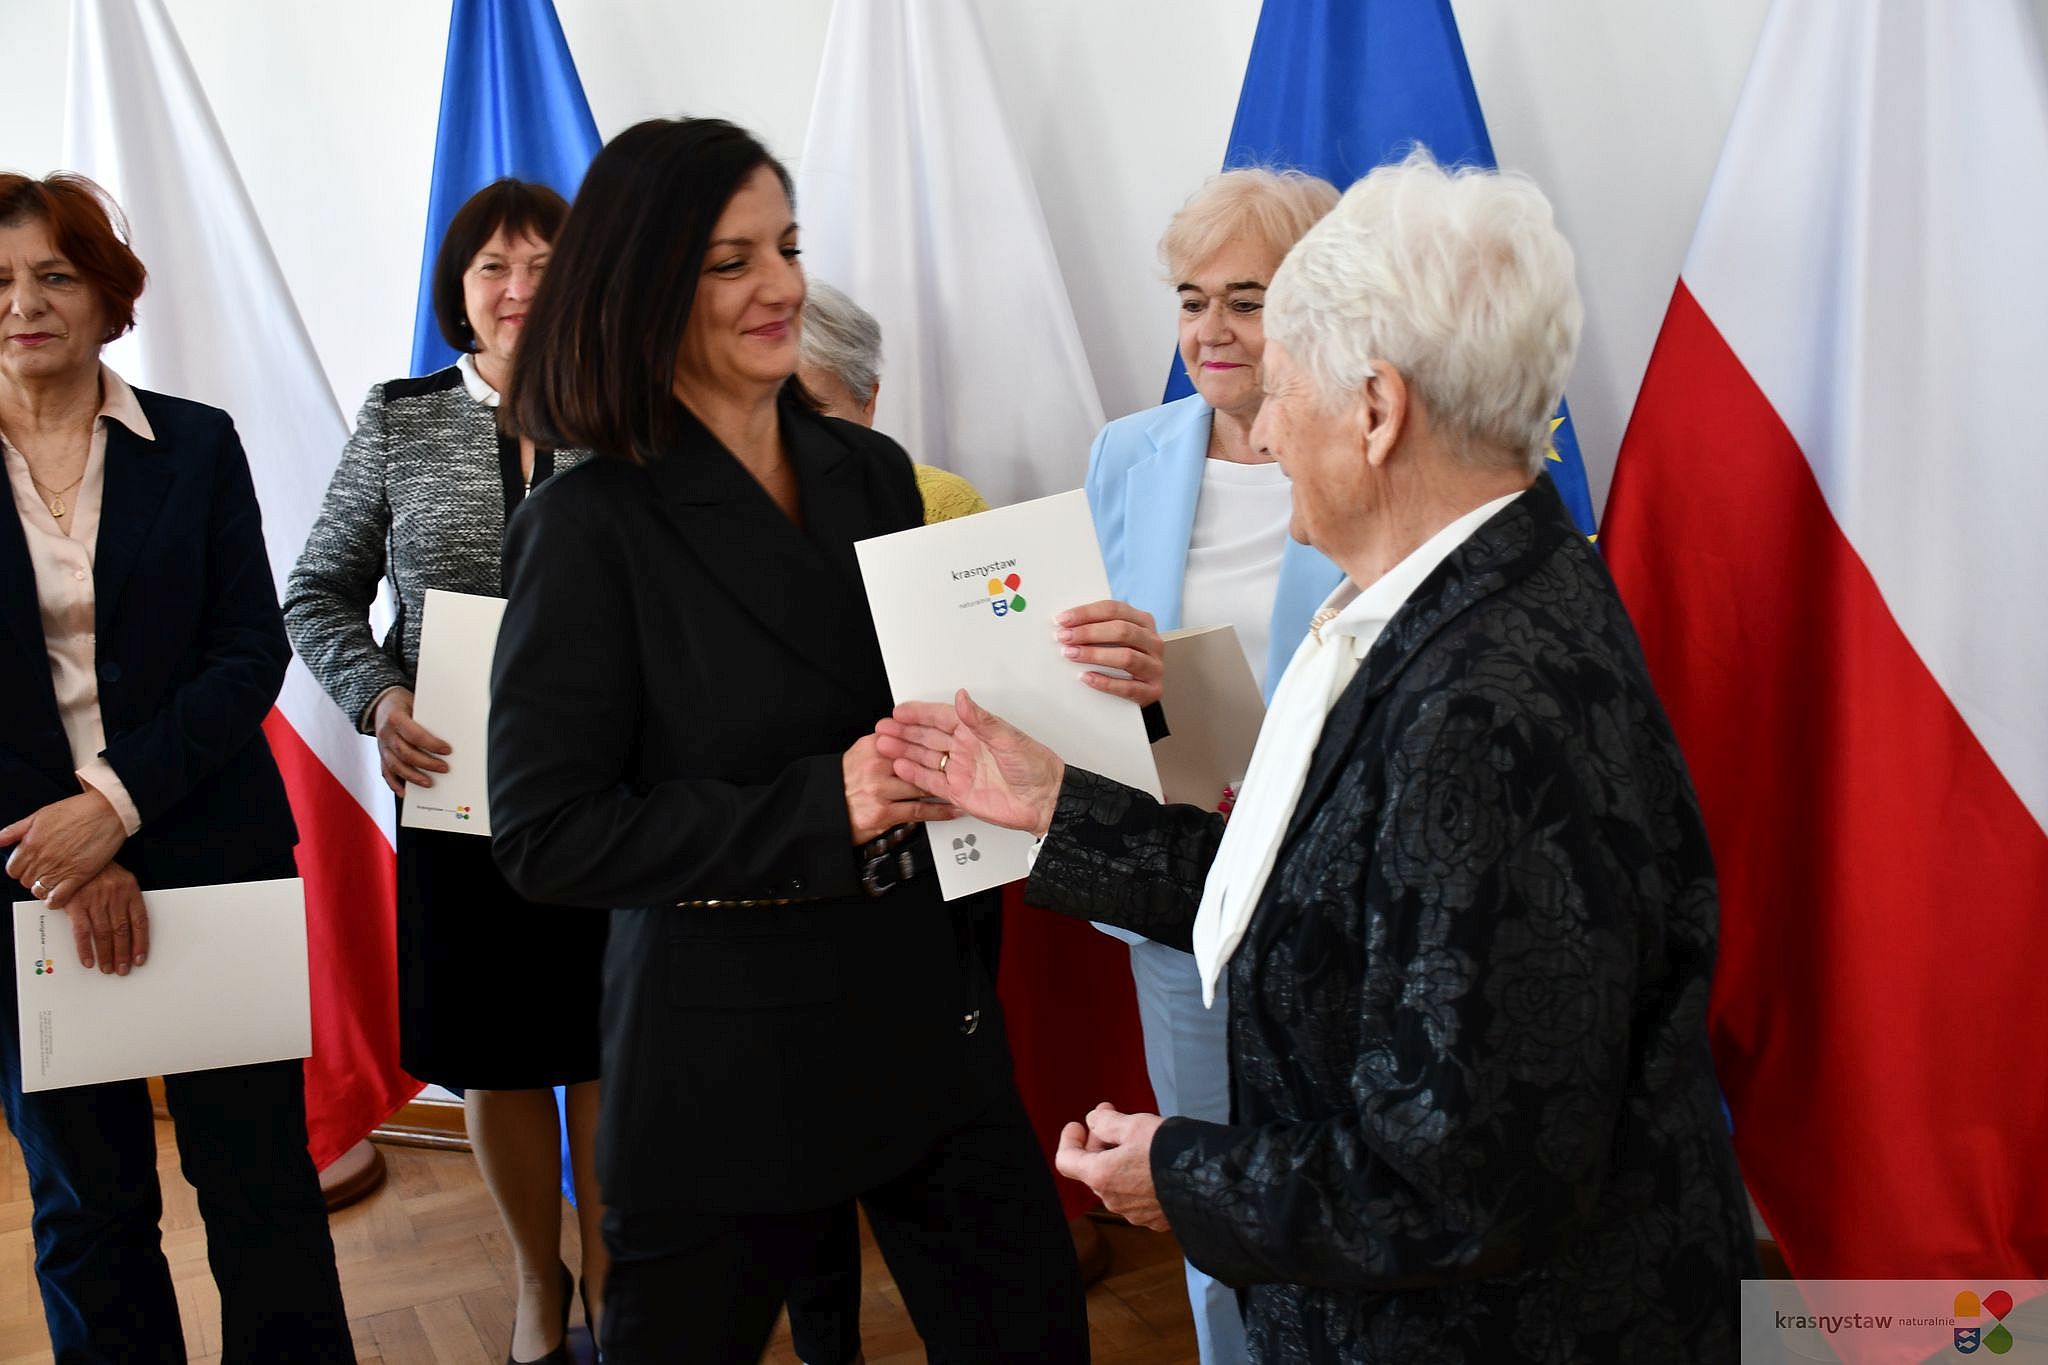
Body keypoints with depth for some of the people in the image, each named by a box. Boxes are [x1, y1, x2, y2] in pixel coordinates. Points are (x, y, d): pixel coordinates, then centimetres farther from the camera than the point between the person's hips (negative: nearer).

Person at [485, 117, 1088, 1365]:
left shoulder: (871, 473, 3)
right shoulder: (592, 526, -13)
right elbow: (546, 836, -15)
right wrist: (821, 808, -23)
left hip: (926, 1011, 5)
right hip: (729, 1058, -4)